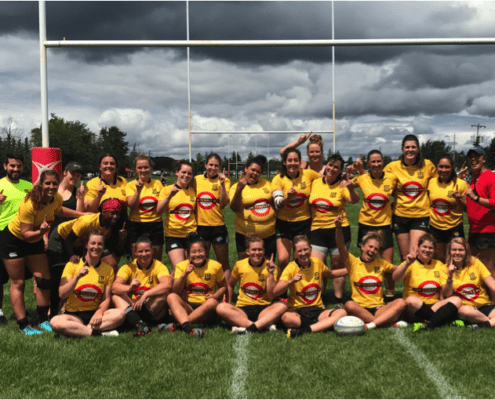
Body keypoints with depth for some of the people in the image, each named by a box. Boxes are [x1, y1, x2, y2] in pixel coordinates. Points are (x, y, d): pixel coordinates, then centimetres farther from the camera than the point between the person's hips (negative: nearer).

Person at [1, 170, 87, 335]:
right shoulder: (29, 204, -34)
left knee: (44, 279, 0)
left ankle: (43, 321, 10)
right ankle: (23, 325, 0)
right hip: (13, 239, -6)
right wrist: (41, 231, -49)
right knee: (17, 282, -3)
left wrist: (82, 214, 8)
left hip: (34, 240, 7)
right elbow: (26, 234, -30)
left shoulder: (57, 198, -13)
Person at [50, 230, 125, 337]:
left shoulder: (108, 269, 7)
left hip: (95, 313, 2)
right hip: (74, 314, -2)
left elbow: (106, 299, 5)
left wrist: (99, 313, -16)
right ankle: (98, 333, -28)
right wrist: (77, 277, -20)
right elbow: (62, 295, -7)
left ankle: (74, 331, -28)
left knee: (120, 314, -29)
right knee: (55, 322, -34)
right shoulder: (72, 265, 1)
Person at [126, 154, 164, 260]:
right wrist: (138, 190, -23)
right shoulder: (131, 185, 1)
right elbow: (131, 206, -13)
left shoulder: (157, 184, 7)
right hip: (137, 225, -2)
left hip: (155, 225, 2)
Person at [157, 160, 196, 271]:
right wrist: (169, 196, -22)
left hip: (191, 234, 3)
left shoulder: (193, 191, 9)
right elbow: (159, 211, -10)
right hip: (173, 235, -3)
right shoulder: (167, 189, 1)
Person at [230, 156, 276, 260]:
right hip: (245, 235, -3)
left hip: (269, 235, 3)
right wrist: (239, 190, -28)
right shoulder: (236, 187, -3)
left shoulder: (266, 184, 8)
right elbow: (235, 208, -17)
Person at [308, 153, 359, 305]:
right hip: (317, 229, 2)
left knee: (338, 266, 7)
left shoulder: (341, 185, -4)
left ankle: (339, 300, 19)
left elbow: (354, 200, -21)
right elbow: (309, 201, 21)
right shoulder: (315, 183, 5)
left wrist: (351, 189, -40)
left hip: (339, 230, -2)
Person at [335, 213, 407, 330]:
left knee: (400, 303, -24)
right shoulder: (353, 262, 4)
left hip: (379, 309, 3)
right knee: (349, 305, -36)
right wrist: (338, 227, -26)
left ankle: (369, 325, -36)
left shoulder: (381, 263, 15)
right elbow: (341, 246, -11)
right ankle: (389, 323, -32)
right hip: (360, 308, -3)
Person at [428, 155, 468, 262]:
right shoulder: (431, 182, 1)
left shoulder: (461, 184, -7)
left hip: (454, 228, -3)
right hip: (435, 227, 3)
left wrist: (458, 199, -21)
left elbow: (467, 208, -5)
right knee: (438, 261, 12)